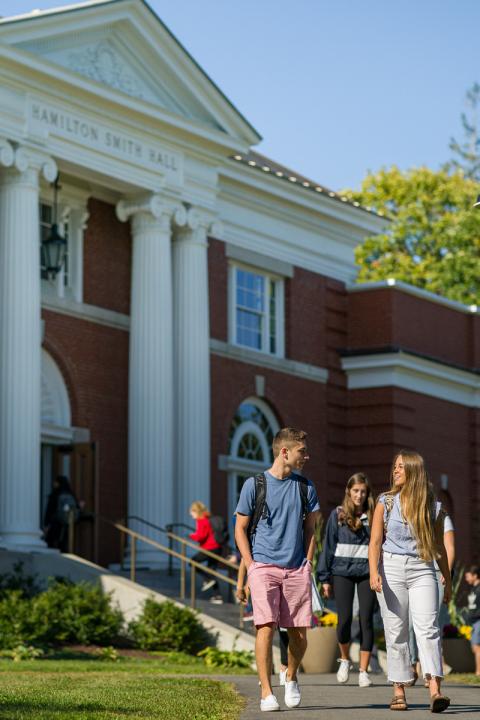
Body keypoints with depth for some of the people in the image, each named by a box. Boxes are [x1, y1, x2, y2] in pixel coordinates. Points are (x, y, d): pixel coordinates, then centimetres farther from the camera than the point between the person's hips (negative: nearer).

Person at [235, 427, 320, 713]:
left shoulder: (305, 486, 11)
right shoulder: (255, 484, 0)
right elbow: (240, 529, 5)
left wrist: (308, 564, 6)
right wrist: (252, 566, -4)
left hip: (297, 569, 3)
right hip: (264, 567, -3)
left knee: (299, 634, 3)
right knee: (266, 627, -14)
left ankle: (291, 678, 31)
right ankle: (267, 694, -11)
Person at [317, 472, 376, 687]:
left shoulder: (372, 516, 6)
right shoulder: (338, 514, 4)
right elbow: (328, 546, 5)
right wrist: (325, 578, 2)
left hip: (367, 573, 1)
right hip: (342, 572, -1)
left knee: (366, 621, -2)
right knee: (345, 619, -6)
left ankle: (363, 671, 2)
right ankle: (344, 659, 21)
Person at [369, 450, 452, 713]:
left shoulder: (432, 506, 6)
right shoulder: (386, 502, 5)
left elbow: (439, 546, 15)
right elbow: (375, 542, 0)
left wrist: (448, 581, 19)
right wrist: (373, 572, -14)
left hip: (422, 570, -1)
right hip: (391, 567, 1)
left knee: (427, 627, -13)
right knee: (395, 632, 1)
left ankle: (435, 691, -21)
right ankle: (399, 691, 8)